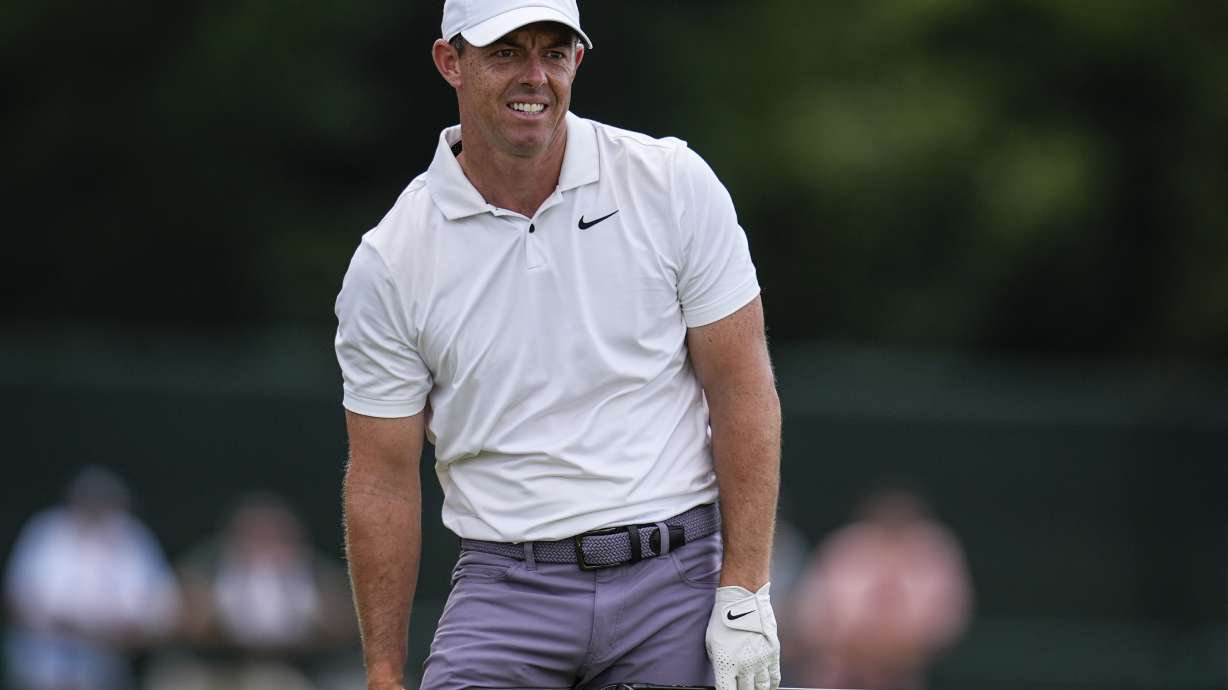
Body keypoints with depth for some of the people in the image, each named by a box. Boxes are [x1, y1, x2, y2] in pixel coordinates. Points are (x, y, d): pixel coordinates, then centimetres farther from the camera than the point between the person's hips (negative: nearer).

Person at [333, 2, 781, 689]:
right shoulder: (389, 263, 0)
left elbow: (742, 388, 1)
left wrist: (745, 596, -6)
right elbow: (384, 478, 4)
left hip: (676, 580, 0)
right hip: (508, 590, 0)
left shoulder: (675, 183, 0)